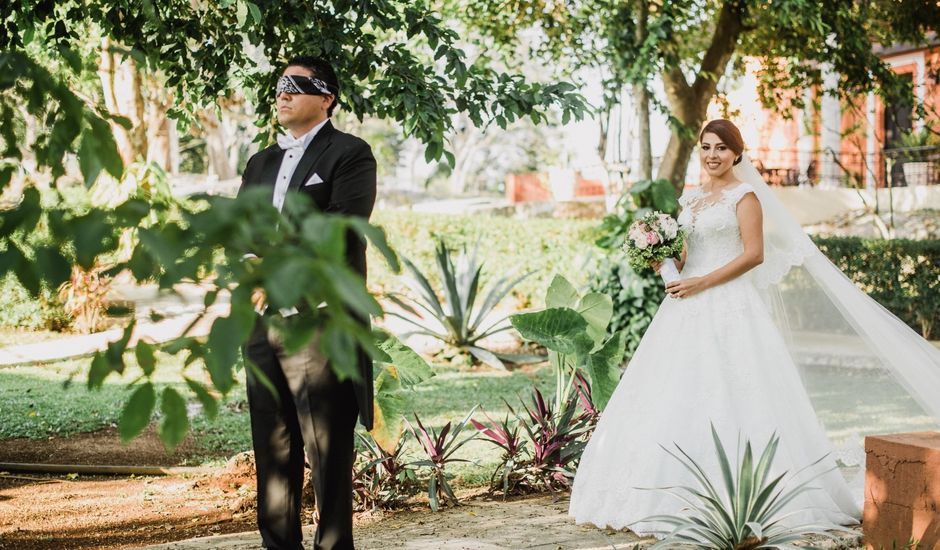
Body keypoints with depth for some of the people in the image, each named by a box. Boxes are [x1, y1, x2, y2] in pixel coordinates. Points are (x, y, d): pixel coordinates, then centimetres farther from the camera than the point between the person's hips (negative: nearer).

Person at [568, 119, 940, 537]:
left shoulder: (744, 195, -4)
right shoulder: (690, 198, 16)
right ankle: (678, 493, 6)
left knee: (728, 400, -9)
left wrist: (701, 283, -15)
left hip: (729, 309, -7)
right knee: (677, 398, 2)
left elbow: (755, 254, -12)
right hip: (688, 312, 7)